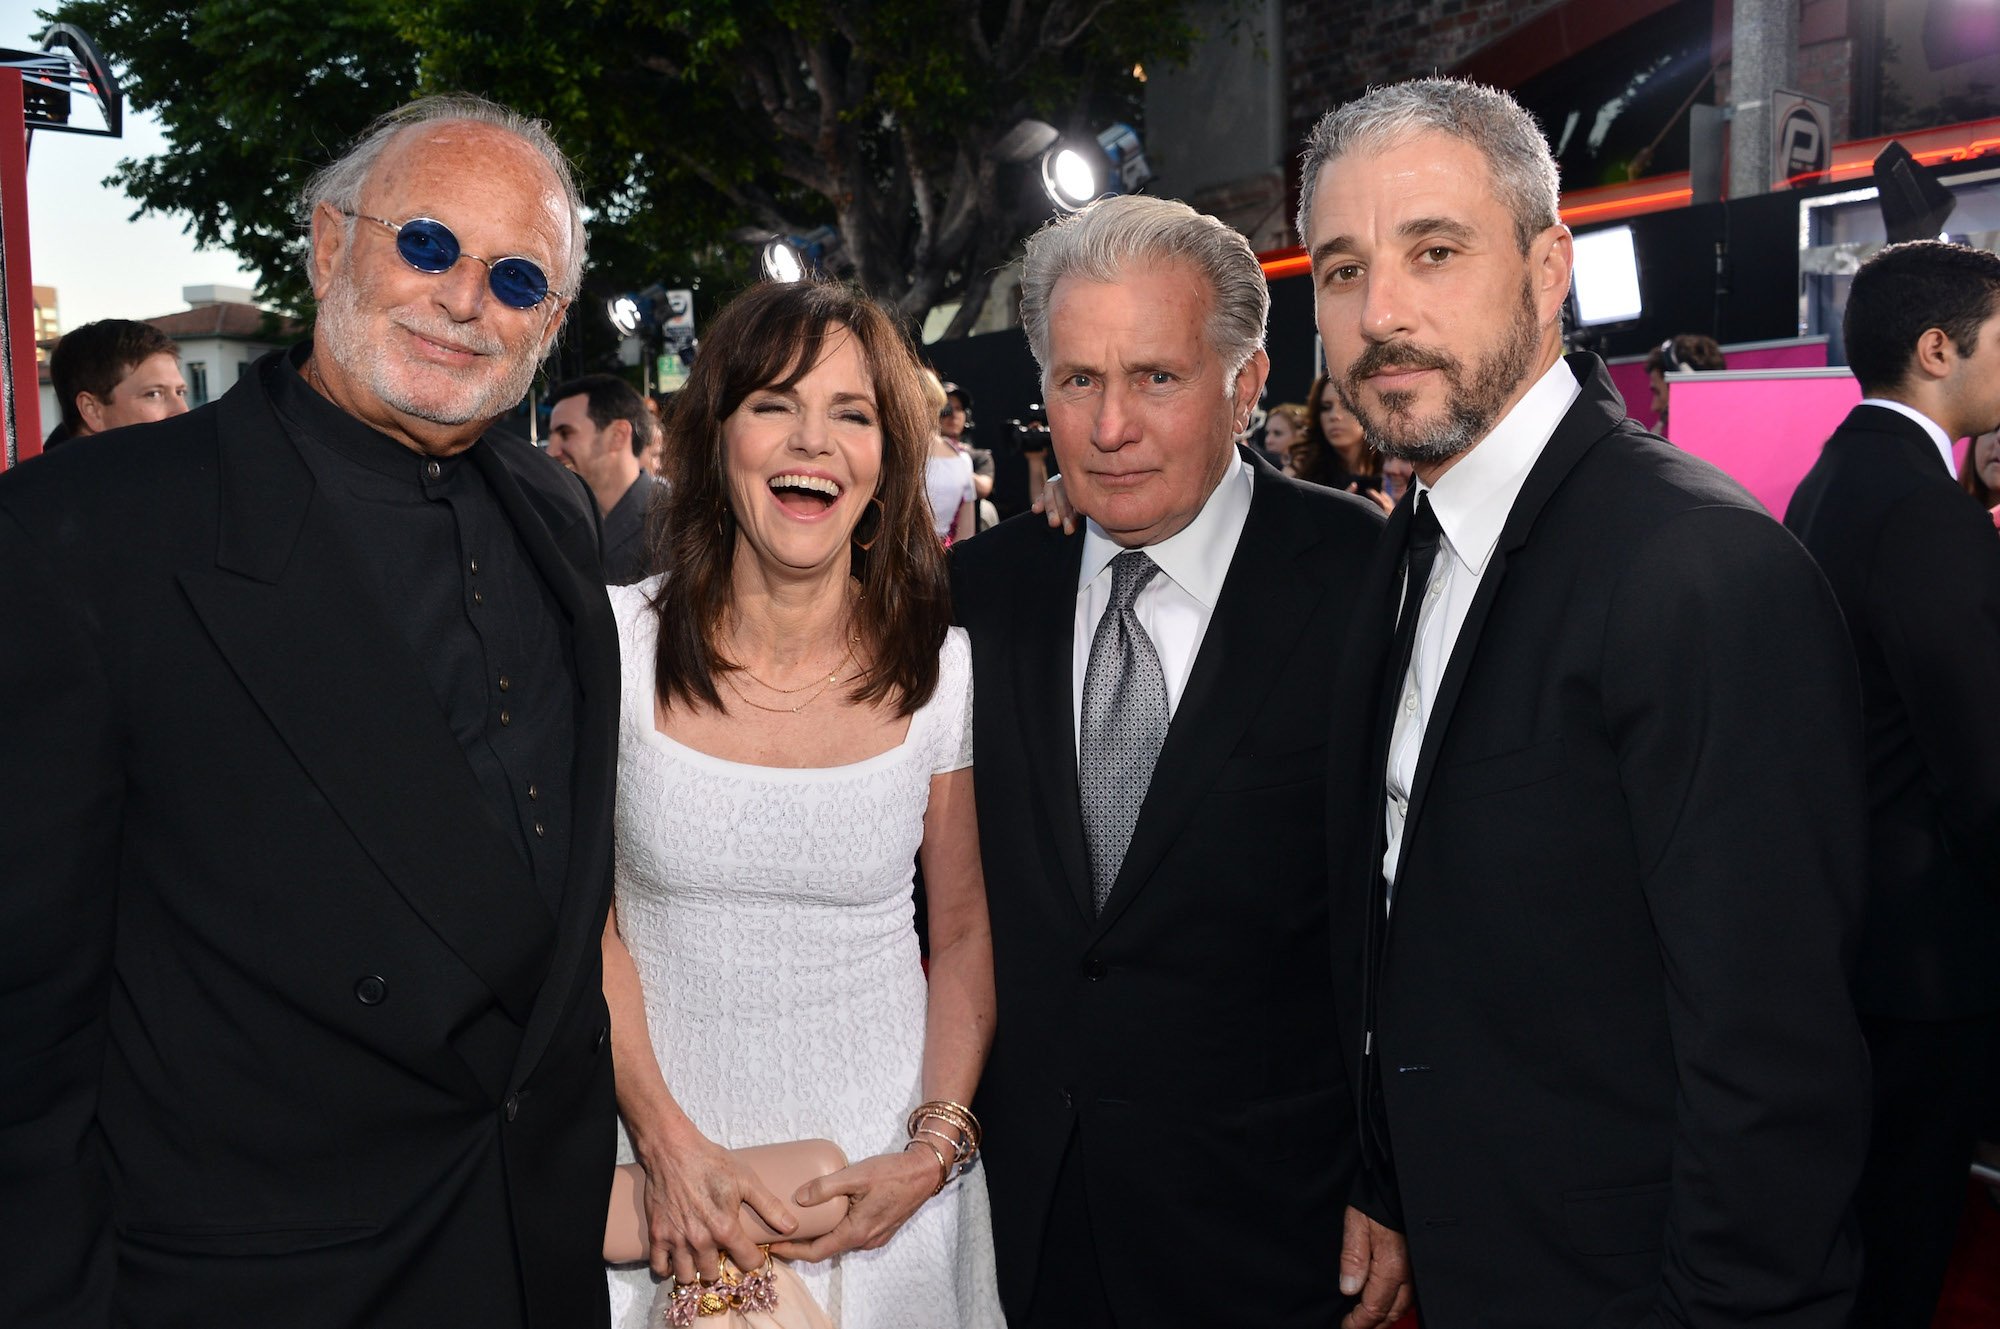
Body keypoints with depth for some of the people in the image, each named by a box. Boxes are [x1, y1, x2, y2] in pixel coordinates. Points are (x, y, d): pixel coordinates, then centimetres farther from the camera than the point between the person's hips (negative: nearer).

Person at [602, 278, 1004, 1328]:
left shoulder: (941, 669, -7)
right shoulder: (618, 641, -9)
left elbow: (964, 930, 0)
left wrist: (934, 1151, -10)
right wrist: (666, 1142, -11)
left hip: (882, 1175, 1)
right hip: (665, 1157, 0)